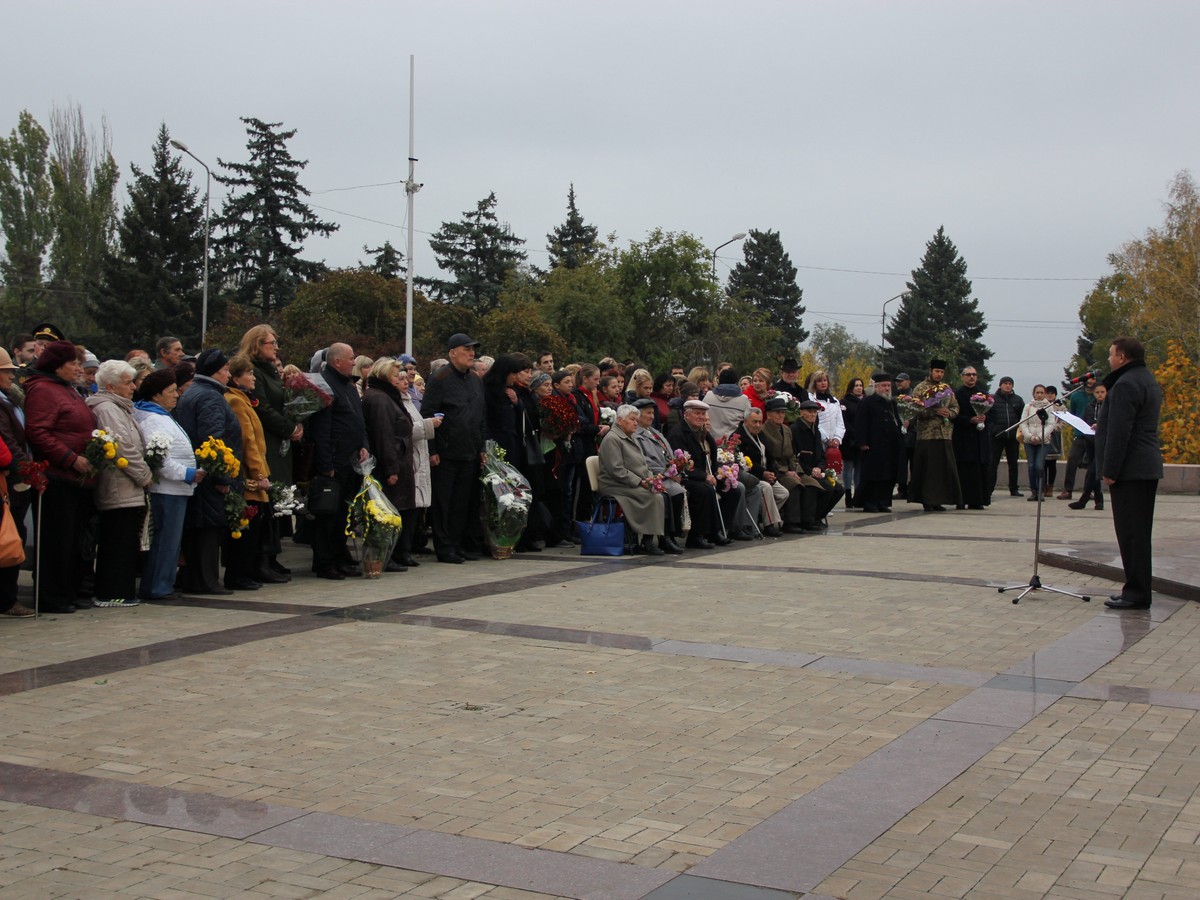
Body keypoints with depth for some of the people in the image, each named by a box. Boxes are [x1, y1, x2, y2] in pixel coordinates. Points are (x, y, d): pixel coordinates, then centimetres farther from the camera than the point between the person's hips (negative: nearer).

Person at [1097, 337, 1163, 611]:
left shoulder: (1126, 385, -16)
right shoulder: (1149, 381, 17)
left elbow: (1120, 432, -21)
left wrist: (1110, 470, -19)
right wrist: (1102, 427, 28)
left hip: (1130, 469, -11)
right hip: (1148, 467, 11)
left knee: (1131, 533, -7)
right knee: (1140, 532, 14)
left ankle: (1137, 593, -6)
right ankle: (1139, 589, 20)